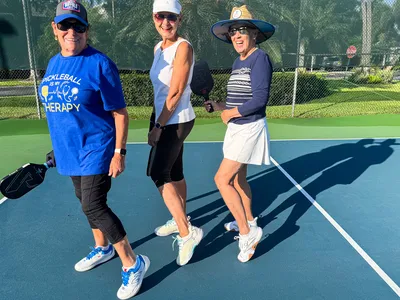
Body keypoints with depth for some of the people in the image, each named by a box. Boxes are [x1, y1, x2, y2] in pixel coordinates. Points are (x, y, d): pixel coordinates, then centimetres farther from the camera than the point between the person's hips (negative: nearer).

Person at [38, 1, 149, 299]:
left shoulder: (99, 64, -13)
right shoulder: (54, 64, 9)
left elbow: (120, 113, -13)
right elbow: (55, 108, 18)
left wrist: (119, 152, -17)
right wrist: (59, 147, 19)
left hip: (96, 150, -7)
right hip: (70, 151, 8)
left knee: (94, 206, -12)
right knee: (89, 203, 18)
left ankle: (133, 264, 5)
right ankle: (102, 248, 41)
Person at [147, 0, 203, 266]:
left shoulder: (183, 47, -16)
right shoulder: (158, 48, 10)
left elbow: (176, 93, -20)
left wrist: (158, 126, -15)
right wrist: (156, 121, 11)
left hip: (177, 121, -8)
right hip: (166, 120, 8)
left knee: (159, 175, -7)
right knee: (174, 173, 15)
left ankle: (187, 233, 1)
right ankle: (181, 220, 31)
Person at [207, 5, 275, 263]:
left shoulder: (260, 58, -15)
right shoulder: (238, 62, 11)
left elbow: (260, 99, -24)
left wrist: (231, 113, -14)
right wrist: (221, 106, 3)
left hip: (250, 129, -9)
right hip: (237, 128, 9)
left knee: (222, 179, -11)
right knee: (238, 178, 18)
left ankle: (247, 232, 1)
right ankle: (248, 220, 38)